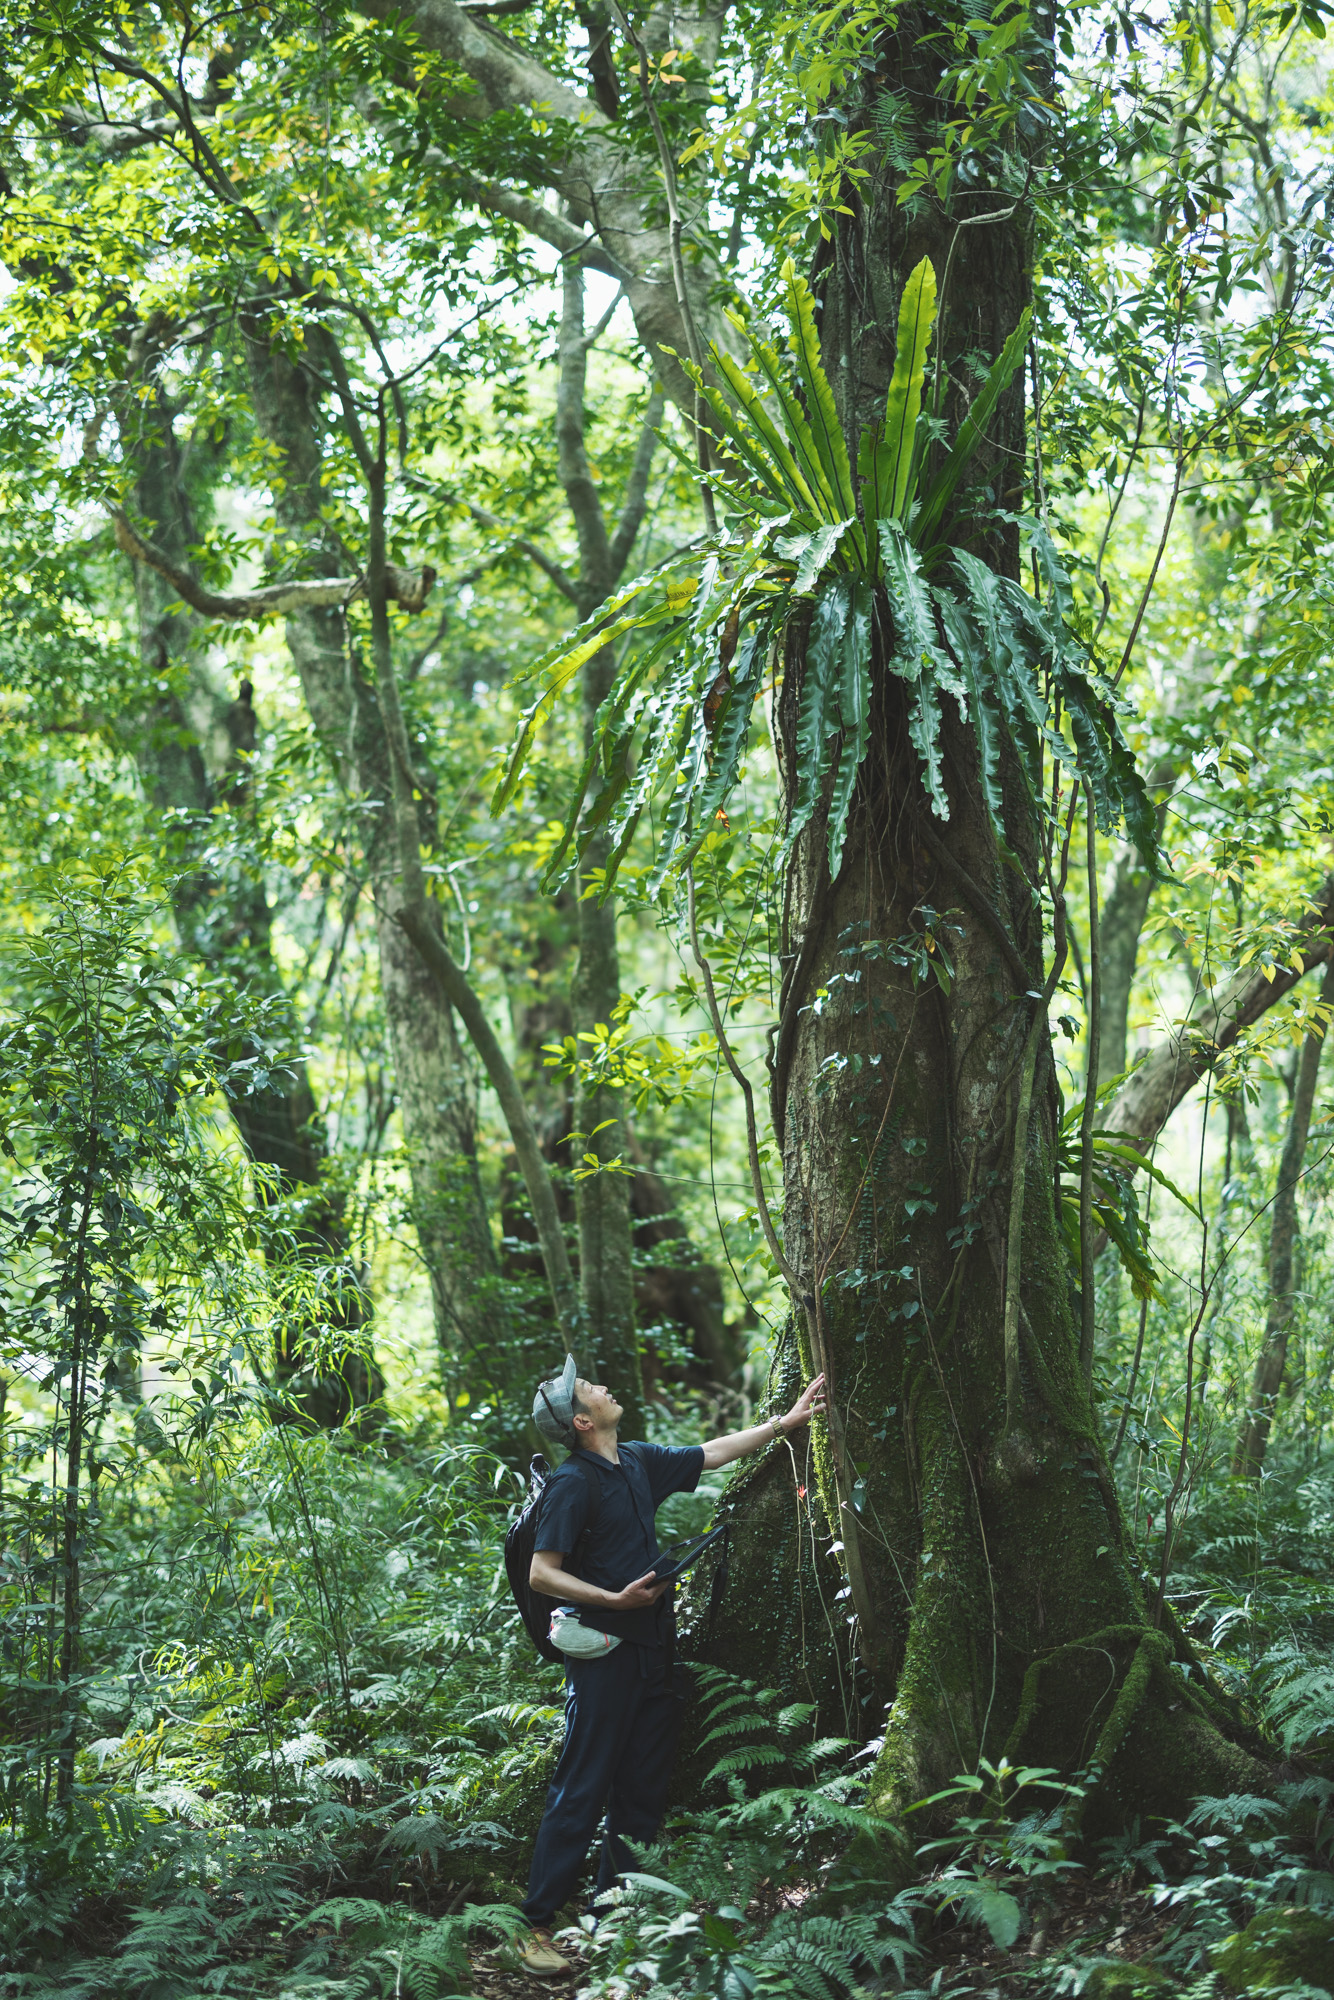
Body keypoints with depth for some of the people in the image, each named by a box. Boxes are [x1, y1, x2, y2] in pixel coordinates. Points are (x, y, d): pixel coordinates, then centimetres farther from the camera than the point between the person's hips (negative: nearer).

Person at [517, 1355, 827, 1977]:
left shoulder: (640, 1463, 11)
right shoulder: (573, 1484, -12)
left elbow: (712, 1454, 23)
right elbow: (541, 1575, -13)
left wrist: (786, 1421, 23)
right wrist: (616, 1600, -18)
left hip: (651, 1649, 8)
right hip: (604, 1652, -8)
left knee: (642, 1790, 9)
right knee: (581, 1791, -8)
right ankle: (537, 1927, -4)